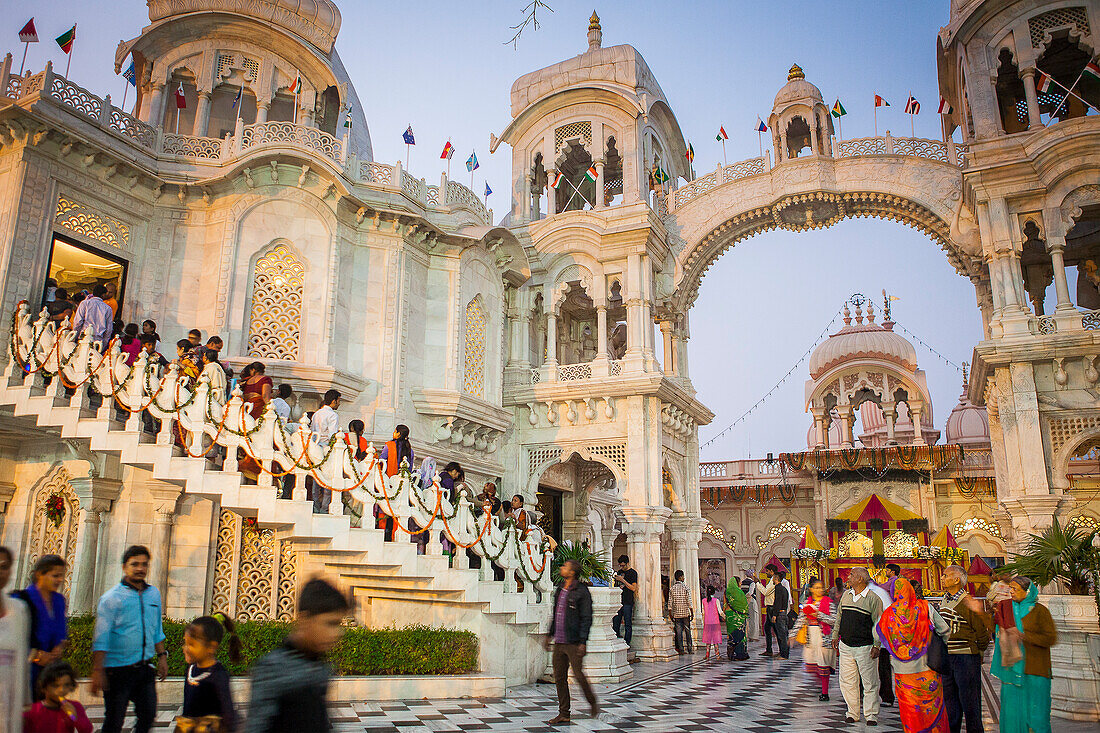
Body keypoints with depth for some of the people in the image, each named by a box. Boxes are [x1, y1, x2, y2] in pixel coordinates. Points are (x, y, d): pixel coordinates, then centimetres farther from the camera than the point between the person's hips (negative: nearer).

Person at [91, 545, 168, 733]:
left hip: (145, 668, 5)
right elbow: (101, 639, -11)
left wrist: (162, 656, 13)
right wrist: (98, 671, -15)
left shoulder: (154, 594, 9)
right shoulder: (111, 598, -8)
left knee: (148, 715, 10)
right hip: (118, 670, -5)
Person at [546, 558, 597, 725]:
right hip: (559, 642, 7)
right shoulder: (559, 589, 12)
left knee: (578, 675, -3)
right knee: (559, 678, 9)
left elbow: (586, 619, -12)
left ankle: (593, 703, 21)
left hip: (573, 643, -7)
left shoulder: (582, 591, -11)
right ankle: (563, 713, 19)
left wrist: (583, 642, -17)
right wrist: (550, 634, 22)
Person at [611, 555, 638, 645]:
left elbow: (633, 588, -12)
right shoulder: (620, 572, 16)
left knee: (628, 624, -4)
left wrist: (623, 580, -16)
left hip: (628, 602, -7)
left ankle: (627, 643, -1)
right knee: (615, 622, 7)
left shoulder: (633, 573, -4)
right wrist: (615, 580, 5)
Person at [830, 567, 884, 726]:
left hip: (865, 647, -5)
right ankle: (852, 712, 18)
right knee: (847, 681, 7)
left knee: (869, 683, 2)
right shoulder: (846, 595, 10)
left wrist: (876, 645, -11)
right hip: (845, 646, 5)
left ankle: (871, 715, 12)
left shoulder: (873, 599, -6)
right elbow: (839, 617, 19)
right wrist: (835, 636, 16)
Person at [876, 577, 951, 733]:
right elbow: (945, 629, -5)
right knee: (934, 708, 12)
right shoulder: (925, 607, -8)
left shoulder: (888, 615, -4)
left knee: (910, 712, 11)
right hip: (927, 668, -1)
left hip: (903, 672, 1)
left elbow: (876, 635, 8)